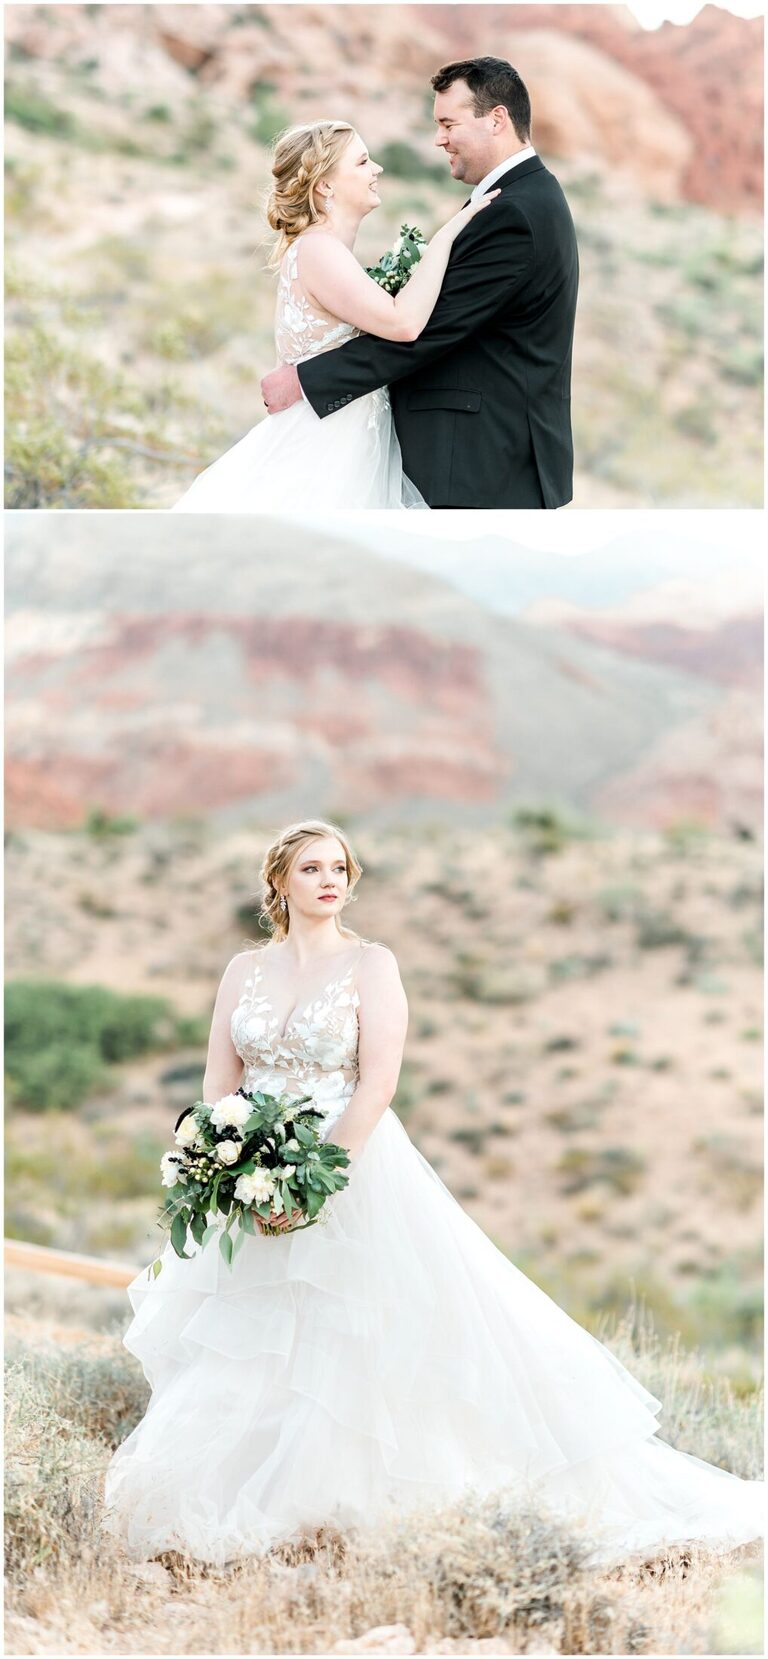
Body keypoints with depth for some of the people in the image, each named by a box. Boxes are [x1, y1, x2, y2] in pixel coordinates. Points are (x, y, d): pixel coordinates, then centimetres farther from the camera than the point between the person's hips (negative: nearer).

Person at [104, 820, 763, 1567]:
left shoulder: (370, 964, -2)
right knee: (240, 1357, 3)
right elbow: (218, 1086, 7)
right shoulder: (245, 969, 9)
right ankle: (242, 1507, 12)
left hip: (356, 1176, -4)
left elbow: (377, 1084, -11)